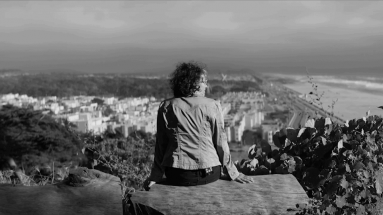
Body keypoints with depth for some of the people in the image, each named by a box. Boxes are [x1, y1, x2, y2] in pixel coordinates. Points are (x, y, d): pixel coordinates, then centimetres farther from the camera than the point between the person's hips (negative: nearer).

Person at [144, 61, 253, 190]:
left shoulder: (166, 107, 1)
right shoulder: (213, 106, -3)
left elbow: (160, 144, 4)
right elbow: (220, 143, 0)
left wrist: (155, 177, 10)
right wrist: (233, 173, 10)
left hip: (176, 176, 1)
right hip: (208, 174, -1)